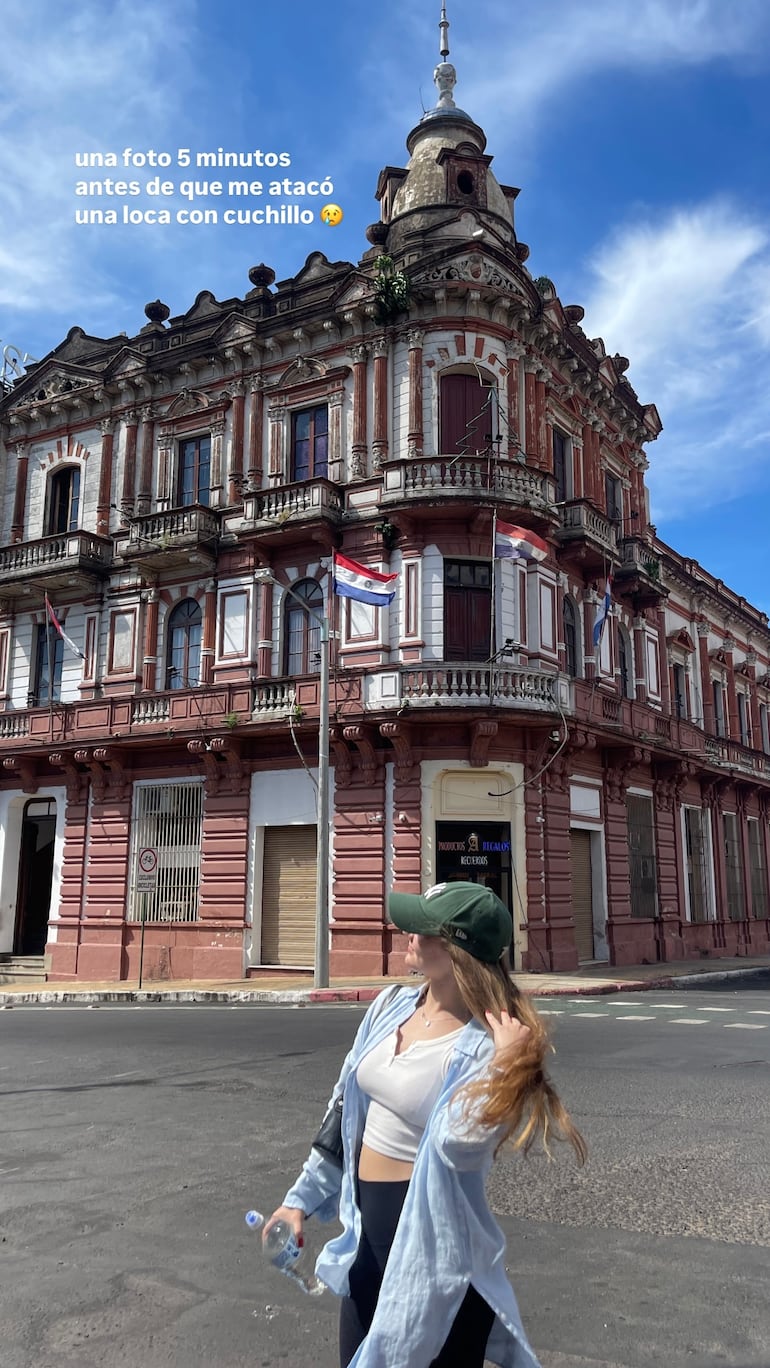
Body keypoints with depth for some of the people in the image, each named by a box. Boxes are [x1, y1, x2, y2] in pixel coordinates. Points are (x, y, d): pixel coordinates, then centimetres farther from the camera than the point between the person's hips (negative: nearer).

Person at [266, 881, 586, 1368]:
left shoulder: (484, 1046, -21)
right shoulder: (391, 1006, -1)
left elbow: (457, 1142, -35)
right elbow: (347, 1107, 8)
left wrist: (506, 1063, -36)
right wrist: (302, 1198, 14)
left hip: (433, 1243, -7)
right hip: (366, 1231, 7)